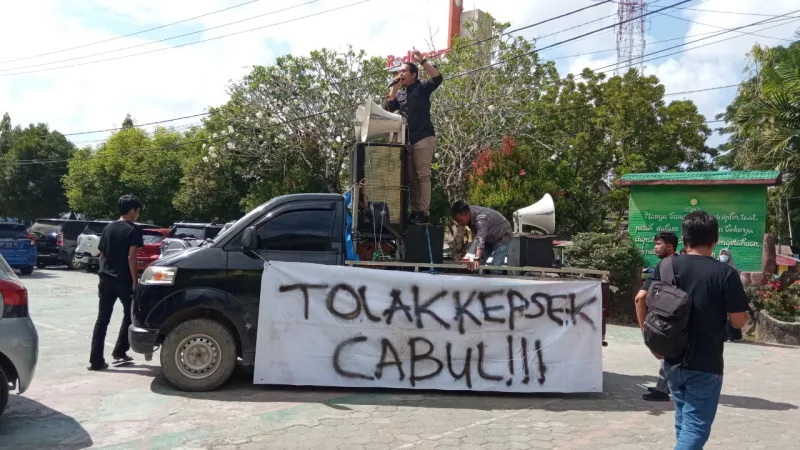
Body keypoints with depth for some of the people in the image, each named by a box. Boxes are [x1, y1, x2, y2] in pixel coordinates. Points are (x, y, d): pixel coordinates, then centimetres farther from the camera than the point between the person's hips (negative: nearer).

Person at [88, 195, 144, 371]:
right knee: (129, 315, 16)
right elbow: (131, 257, -15)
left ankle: (96, 360, 1)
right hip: (124, 280, -5)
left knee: (102, 319, 4)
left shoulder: (108, 228, 11)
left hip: (106, 279, 5)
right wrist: (135, 281, -12)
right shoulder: (133, 229, -9)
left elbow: (102, 255, 13)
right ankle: (119, 351, 18)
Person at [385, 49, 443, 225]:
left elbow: (437, 78, -14)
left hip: (423, 138, -7)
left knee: (422, 176, -10)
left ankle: (424, 213, -11)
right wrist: (394, 87, 8)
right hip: (407, 140, 7)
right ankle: (414, 212, 10)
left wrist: (422, 61, -17)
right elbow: (389, 107, 11)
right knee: (411, 178, 6)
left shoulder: (422, 87, 3)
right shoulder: (400, 94, 22)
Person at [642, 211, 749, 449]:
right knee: (696, 424, 2)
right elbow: (738, 321, -10)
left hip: (672, 360, 5)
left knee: (684, 418, 24)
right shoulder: (726, 273, -11)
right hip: (705, 365, -4)